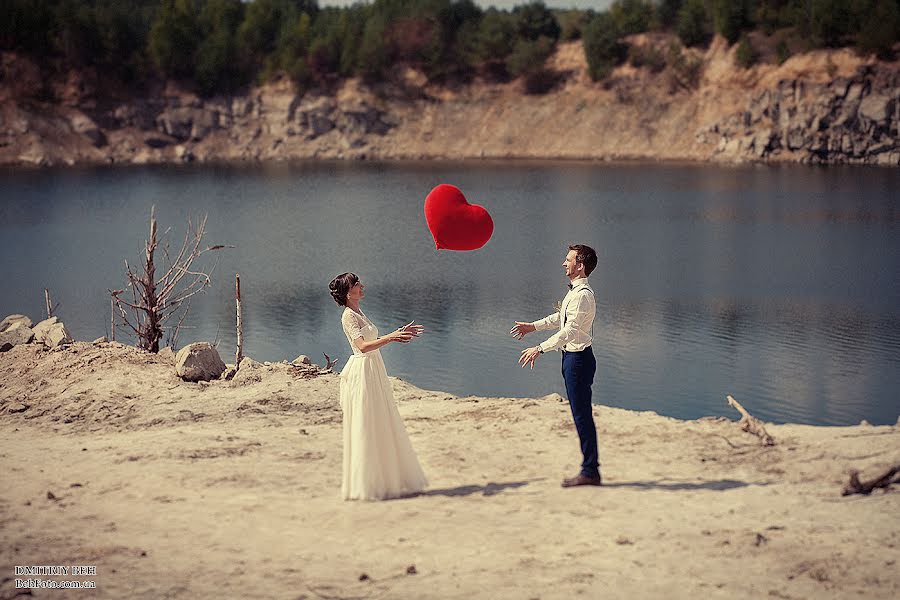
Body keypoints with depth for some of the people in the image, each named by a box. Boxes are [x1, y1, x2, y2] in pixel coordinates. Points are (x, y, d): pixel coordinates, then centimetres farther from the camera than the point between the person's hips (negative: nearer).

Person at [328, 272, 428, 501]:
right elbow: (363, 346, -24)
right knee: (366, 429, -4)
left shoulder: (359, 313, 16)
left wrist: (399, 333, 17)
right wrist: (391, 337, -30)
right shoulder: (348, 316, -12)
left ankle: (387, 479, 20)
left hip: (375, 372, 10)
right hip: (363, 372, -10)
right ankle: (367, 484, 2)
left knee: (382, 427, 13)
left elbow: (374, 341, 20)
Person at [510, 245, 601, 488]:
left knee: (582, 414, -7)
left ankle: (590, 471, -3)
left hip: (578, 358, -11)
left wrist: (539, 349, -29)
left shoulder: (582, 295, -19)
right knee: (581, 414, 13)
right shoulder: (575, 291, 14)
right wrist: (532, 327, 33)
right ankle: (590, 468, 18)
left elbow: (570, 330, -27)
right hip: (572, 357, 11)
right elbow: (561, 317, 30)